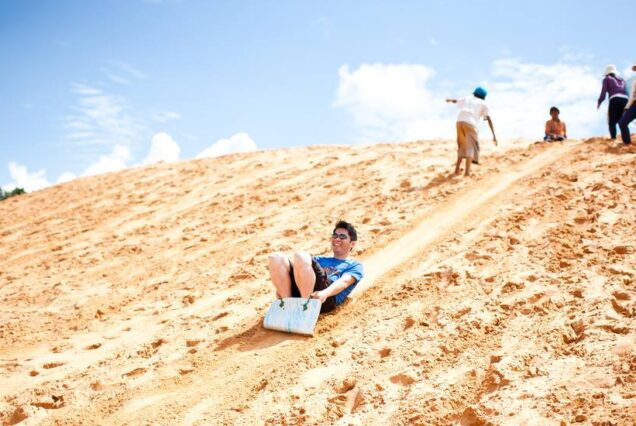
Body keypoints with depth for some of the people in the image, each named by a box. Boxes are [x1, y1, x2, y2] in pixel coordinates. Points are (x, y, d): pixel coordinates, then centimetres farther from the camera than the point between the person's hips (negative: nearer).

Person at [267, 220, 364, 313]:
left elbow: (344, 282, 1)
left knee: (300, 257, -31)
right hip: (299, 293, 5)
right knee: (276, 258, -18)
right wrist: (282, 288, -1)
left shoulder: (355, 266, 24)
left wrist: (325, 293, -24)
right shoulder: (321, 259, 41)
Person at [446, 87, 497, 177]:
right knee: (471, 147, -8)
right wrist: (494, 135, 1)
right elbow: (489, 119, 5)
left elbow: (455, 101, 48)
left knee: (462, 146, 20)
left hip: (459, 122, 5)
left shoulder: (467, 99, 29)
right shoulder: (483, 104, 16)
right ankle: (467, 171, -25)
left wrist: (449, 100, 73)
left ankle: (457, 169, 15)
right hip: (470, 124, -5)